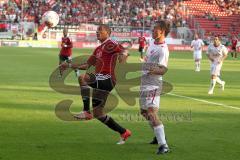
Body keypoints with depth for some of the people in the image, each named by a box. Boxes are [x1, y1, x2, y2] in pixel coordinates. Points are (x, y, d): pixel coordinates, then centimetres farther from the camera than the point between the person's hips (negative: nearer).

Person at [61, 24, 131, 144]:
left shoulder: (110, 44, -2)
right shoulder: (98, 49, 25)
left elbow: (124, 51, -19)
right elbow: (87, 65, 29)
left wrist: (122, 55, -42)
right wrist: (70, 66, 24)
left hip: (107, 79, -9)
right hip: (99, 80, 9)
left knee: (82, 78, -31)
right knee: (98, 113, 9)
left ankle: (86, 111, -28)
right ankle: (123, 133, 18)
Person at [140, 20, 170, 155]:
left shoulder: (163, 50, -19)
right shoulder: (153, 44, 8)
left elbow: (163, 70, -24)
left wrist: (155, 70, -42)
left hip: (153, 84, -10)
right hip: (145, 83, 10)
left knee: (151, 112, -22)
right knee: (144, 112, 20)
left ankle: (163, 145, -28)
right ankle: (159, 136, 38)